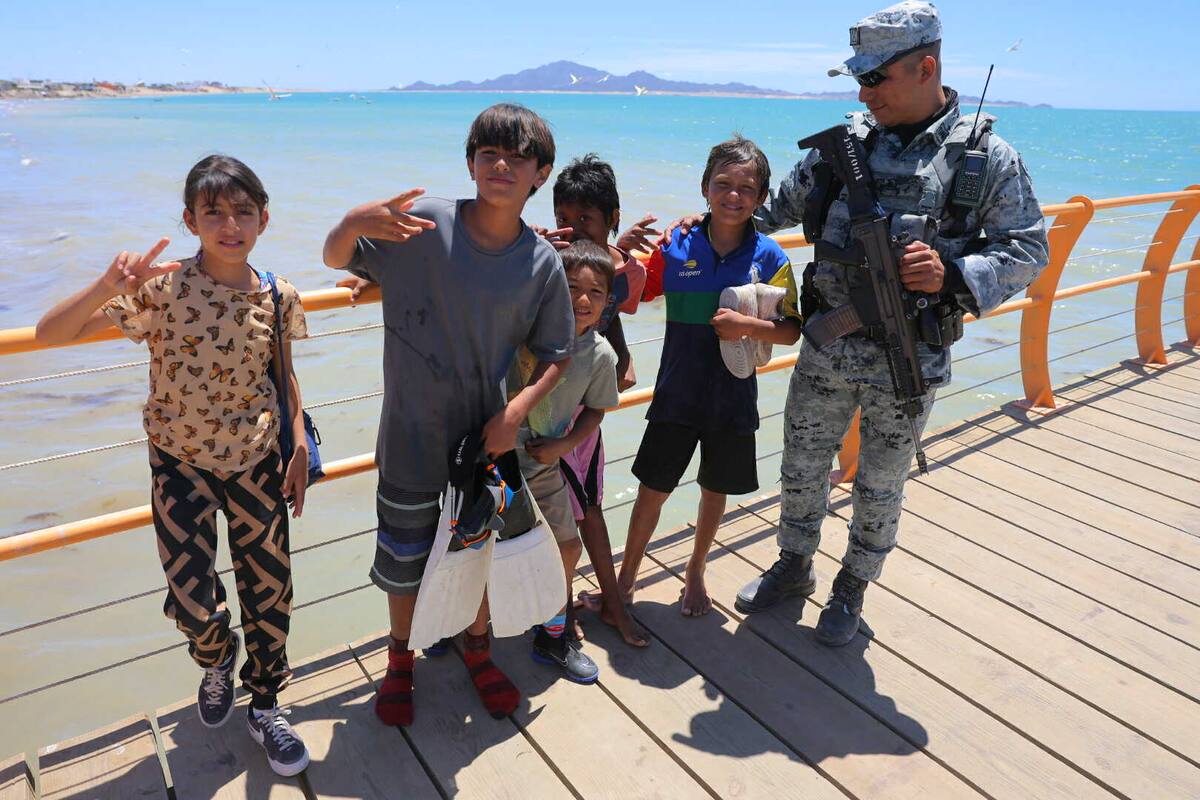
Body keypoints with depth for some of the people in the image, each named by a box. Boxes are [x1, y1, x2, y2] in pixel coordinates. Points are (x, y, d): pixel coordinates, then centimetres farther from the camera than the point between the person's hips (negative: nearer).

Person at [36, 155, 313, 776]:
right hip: (181, 465, -2)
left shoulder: (278, 298, -8)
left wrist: (300, 447, 2)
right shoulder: (161, 288, -17)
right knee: (191, 601, 0)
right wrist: (107, 286, -36)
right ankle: (217, 662, 39)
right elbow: (48, 334, -20)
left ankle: (264, 707, 35)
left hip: (257, 461, 2)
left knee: (269, 589, 10)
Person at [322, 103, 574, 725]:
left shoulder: (543, 263, -8)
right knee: (404, 557, 16)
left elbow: (555, 355, 2)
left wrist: (517, 411, -14)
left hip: (487, 437, 2)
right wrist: (353, 222, -27)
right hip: (413, 436, -1)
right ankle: (400, 657, 45)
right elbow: (335, 258, -4)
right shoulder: (422, 222, -14)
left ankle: (477, 647, 48)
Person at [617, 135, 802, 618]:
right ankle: (626, 578, 28)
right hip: (677, 394, 0)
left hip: (732, 397, 1)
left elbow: (793, 331, -4)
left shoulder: (769, 257, -6)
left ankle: (695, 573, 41)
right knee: (652, 489, 7)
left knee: (716, 489, 16)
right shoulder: (676, 247, -6)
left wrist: (749, 326, -22)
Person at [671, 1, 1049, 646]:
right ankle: (794, 567, 41)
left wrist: (954, 275, -21)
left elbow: (1027, 250, -4)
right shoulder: (846, 141, 2)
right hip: (826, 347, 3)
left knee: (878, 490, 14)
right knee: (801, 468, 15)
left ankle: (852, 589, 39)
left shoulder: (987, 156, -7)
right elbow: (779, 205, 12)